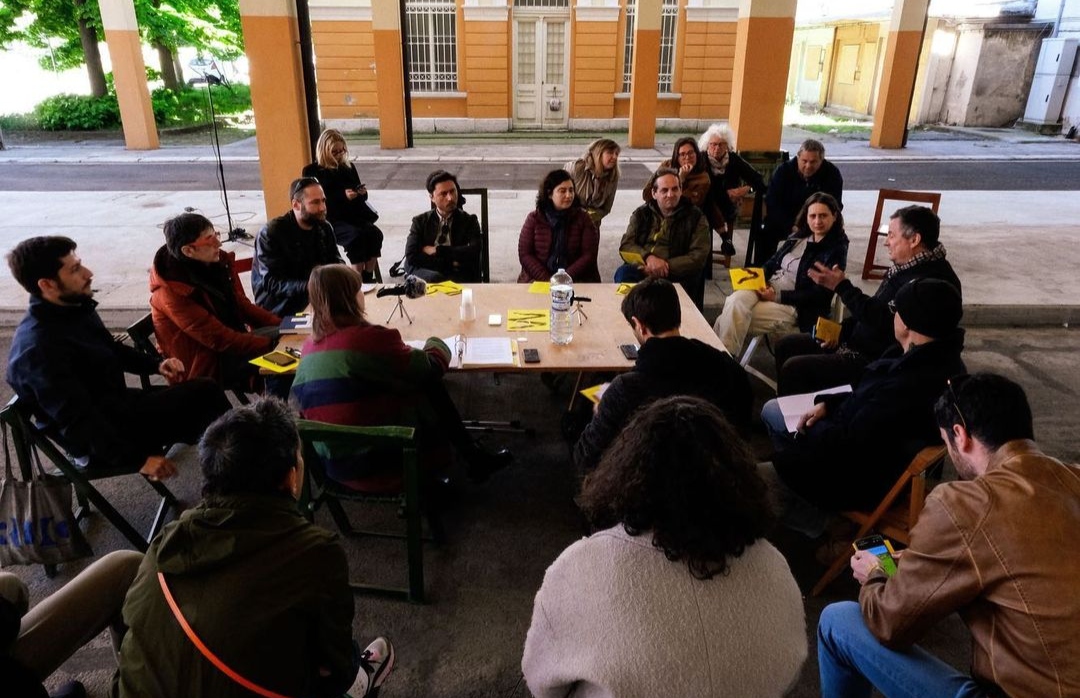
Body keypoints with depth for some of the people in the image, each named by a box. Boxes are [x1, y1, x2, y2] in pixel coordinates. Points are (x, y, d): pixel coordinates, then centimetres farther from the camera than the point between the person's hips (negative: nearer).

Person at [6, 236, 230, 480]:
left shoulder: (75, 309, 1)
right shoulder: (39, 349, -27)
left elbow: (112, 350, 19)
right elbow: (79, 421, -28)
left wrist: (157, 364, 2)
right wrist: (138, 459, -27)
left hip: (115, 404, 9)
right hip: (97, 441, -9)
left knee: (206, 391, -4)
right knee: (205, 394, -15)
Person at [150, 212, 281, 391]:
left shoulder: (219, 261, -3)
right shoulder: (173, 291, -23)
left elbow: (242, 305, 6)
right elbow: (219, 339, -25)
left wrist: (282, 325, -7)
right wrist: (272, 344, -28)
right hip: (205, 366, -7)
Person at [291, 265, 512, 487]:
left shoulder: (309, 347, 0)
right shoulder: (369, 338, -22)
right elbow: (432, 368, -12)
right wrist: (438, 344, 12)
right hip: (377, 464, -7)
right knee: (431, 387, 8)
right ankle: (475, 458, 25)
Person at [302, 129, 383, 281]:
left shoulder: (349, 167, 16)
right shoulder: (312, 171, 3)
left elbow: (361, 199, 21)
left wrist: (362, 193, -4)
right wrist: (343, 196, -19)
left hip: (354, 215, 4)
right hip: (330, 220, -4)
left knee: (375, 233, -27)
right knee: (356, 236, -34)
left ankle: (368, 278, -20)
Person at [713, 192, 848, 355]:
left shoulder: (836, 250, -4)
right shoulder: (799, 236, 15)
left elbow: (819, 295, -11)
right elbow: (773, 263, 21)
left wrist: (778, 296, -16)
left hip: (795, 306, -5)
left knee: (734, 318, -28)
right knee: (736, 300, -29)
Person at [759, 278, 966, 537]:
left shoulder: (910, 385, -35)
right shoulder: (936, 356, -3)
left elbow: (849, 444, -28)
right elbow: (871, 397, 12)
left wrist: (811, 430, -10)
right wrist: (828, 403, -1)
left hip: (867, 477, -10)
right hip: (868, 440, 10)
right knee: (772, 410, 18)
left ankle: (811, 521, 9)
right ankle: (798, 479, 22)